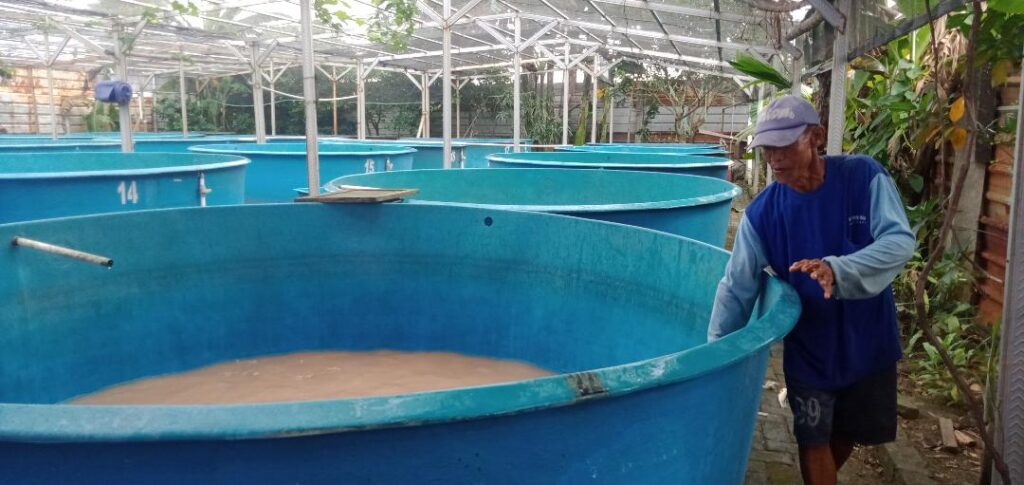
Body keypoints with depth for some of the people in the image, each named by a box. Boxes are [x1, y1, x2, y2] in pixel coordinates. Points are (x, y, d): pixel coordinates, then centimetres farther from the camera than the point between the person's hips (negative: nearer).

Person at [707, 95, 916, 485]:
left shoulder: (865, 177, -16)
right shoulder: (761, 212, -16)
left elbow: (900, 241, -25)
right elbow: (736, 289, -13)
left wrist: (836, 270, -42)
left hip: (868, 338, 1)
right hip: (808, 346, -1)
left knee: (850, 432, 20)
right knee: (814, 439, 6)